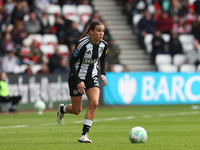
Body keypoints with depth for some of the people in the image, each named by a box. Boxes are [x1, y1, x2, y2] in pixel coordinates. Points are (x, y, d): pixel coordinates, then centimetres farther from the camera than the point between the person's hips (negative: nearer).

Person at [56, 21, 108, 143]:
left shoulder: (104, 45, -7)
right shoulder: (83, 44, -24)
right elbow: (72, 63, -18)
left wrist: (103, 74, 1)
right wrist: (78, 81, -23)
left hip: (92, 77, 4)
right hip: (77, 77, -4)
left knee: (94, 103, -19)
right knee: (77, 110, 3)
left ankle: (84, 135, -12)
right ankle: (62, 109, 41)